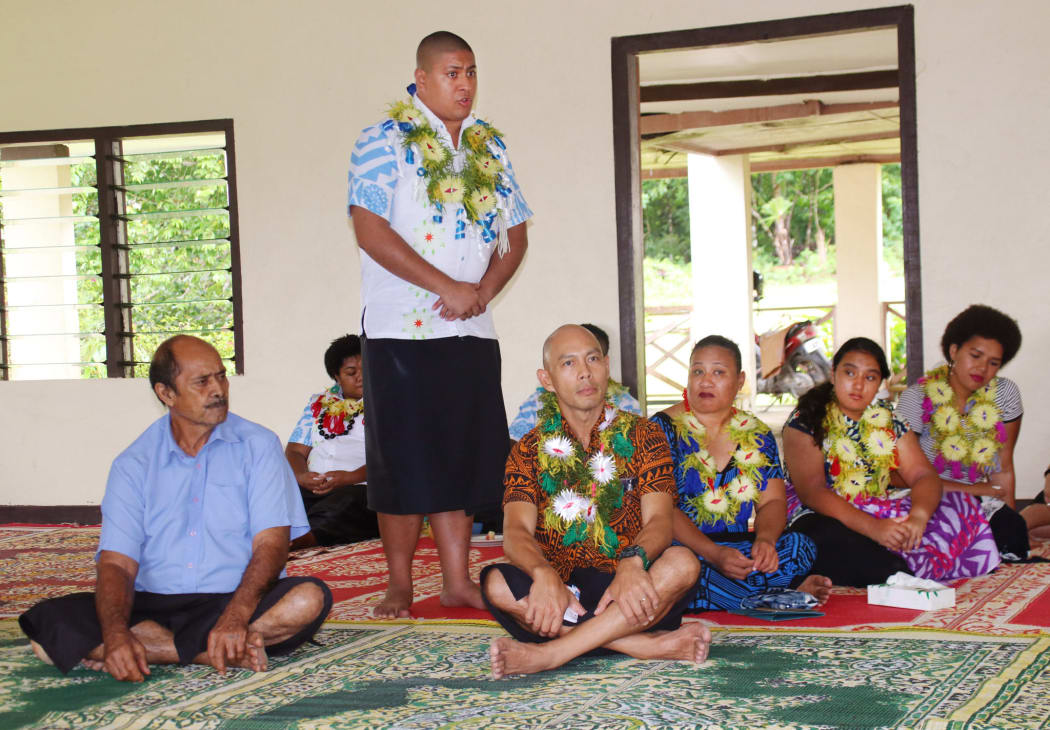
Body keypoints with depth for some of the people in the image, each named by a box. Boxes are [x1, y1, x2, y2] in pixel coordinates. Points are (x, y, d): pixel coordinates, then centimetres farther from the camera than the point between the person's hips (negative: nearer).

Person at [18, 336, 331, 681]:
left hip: (235, 600, -1)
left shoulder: (257, 446, 4)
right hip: (152, 606, 2)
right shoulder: (134, 464, 7)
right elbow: (117, 563, -2)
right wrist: (115, 634, -24)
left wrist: (237, 616, -26)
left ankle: (152, 648, -25)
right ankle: (226, 654, -26)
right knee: (48, 621, -23)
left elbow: (271, 545, -7)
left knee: (309, 599, -31)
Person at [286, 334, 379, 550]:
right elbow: (295, 451, 21)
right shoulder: (319, 403, 28)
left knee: (350, 500, -40)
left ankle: (308, 536, -64)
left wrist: (351, 477, -17)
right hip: (313, 489, 4)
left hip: (361, 488, -4)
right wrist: (301, 476, -4)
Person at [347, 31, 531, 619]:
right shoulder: (385, 142, -4)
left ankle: (457, 579, 14)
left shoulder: (491, 146, 14)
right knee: (403, 460, -1)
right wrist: (449, 288, -16)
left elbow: (515, 235, 14)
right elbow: (371, 230, -13)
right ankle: (400, 586, 8)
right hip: (402, 328, -5)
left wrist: (484, 291, -5)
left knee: (464, 457, 6)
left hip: (473, 329, 5)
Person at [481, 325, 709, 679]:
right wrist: (544, 575, -31)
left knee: (682, 563, -30)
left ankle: (548, 653, -35)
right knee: (496, 583, -29)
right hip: (559, 591, 1)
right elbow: (516, 530, -6)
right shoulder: (529, 450, 10)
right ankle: (653, 644, -32)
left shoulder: (643, 436, 9)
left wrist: (632, 561, -30)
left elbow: (658, 520, -5)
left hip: (631, 588, 0)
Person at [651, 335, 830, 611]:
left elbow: (773, 501, 10)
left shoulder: (757, 434, 15)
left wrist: (765, 539, -15)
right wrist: (713, 554, -24)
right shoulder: (664, 428, 0)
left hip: (746, 548, 3)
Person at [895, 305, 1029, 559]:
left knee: (1013, 530, -27)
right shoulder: (918, 397, -8)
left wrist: (1010, 522, -2)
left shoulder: (1005, 394, 2)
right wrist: (971, 489, -10)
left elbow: (1003, 470, 6)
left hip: (982, 504, 3)